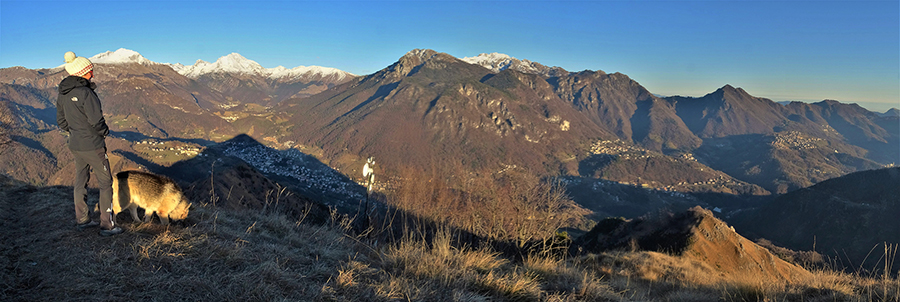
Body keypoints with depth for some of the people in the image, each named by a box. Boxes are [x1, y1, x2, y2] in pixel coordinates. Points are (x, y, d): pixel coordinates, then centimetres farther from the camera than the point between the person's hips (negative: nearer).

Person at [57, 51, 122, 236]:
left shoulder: (63, 94, 4)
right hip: (93, 146, -8)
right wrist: (105, 131, -2)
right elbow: (96, 121, -21)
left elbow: (61, 122, 12)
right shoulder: (85, 93, -22)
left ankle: (82, 220, 32)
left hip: (75, 145, 8)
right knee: (105, 184, 2)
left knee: (80, 182, 19)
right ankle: (107, 226, 5)